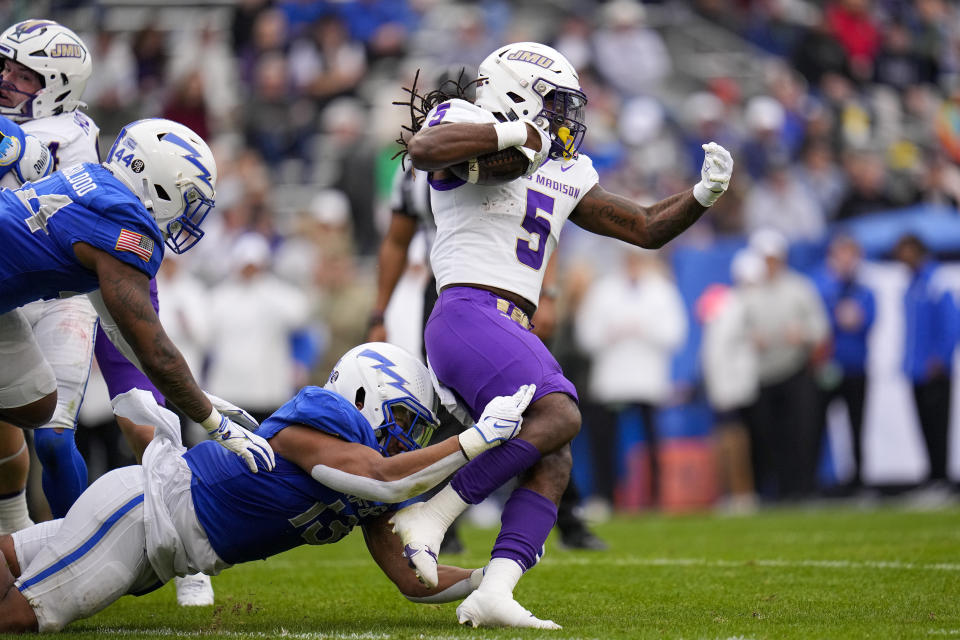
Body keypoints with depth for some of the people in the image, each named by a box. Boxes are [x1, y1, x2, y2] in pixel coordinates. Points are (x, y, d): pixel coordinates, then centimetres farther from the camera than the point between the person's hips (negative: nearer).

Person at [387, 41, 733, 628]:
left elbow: (648, 229, 28)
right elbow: (423, 149, -23)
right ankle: (428, 518, -23)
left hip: (515, 335, 9)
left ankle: (492, 595, -20)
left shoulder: (563, 177, 25)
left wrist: (704, 194, 11)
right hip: (468, 313, -9)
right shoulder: (469, 127, 2)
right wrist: (514, 132, -17)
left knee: (552, 467, -6)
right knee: (559, 417, -26)